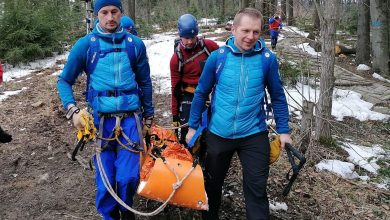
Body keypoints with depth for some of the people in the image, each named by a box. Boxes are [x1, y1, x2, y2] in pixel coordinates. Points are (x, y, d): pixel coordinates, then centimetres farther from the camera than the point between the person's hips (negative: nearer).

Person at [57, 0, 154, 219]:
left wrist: (148, 114, 17)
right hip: (100, 120, 0)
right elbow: (64, 81, 4)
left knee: (128, 176, -3)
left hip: (130, 119, 1)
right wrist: (72, 110, -11)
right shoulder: (85, 44, -3)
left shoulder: (135, 44, 2)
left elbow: (145, 82, 12)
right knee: (105, 180, 5)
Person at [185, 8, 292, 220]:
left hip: (254, 135, -1)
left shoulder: (267, 58, -8)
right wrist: (193, 127, 4)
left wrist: (283, 130, 0)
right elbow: (201, 93, 1)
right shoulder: (217, 56, -8)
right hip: (218, 134, 2)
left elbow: (277, 97, 1)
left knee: (256, 190, 3)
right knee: (212, 184, 20)